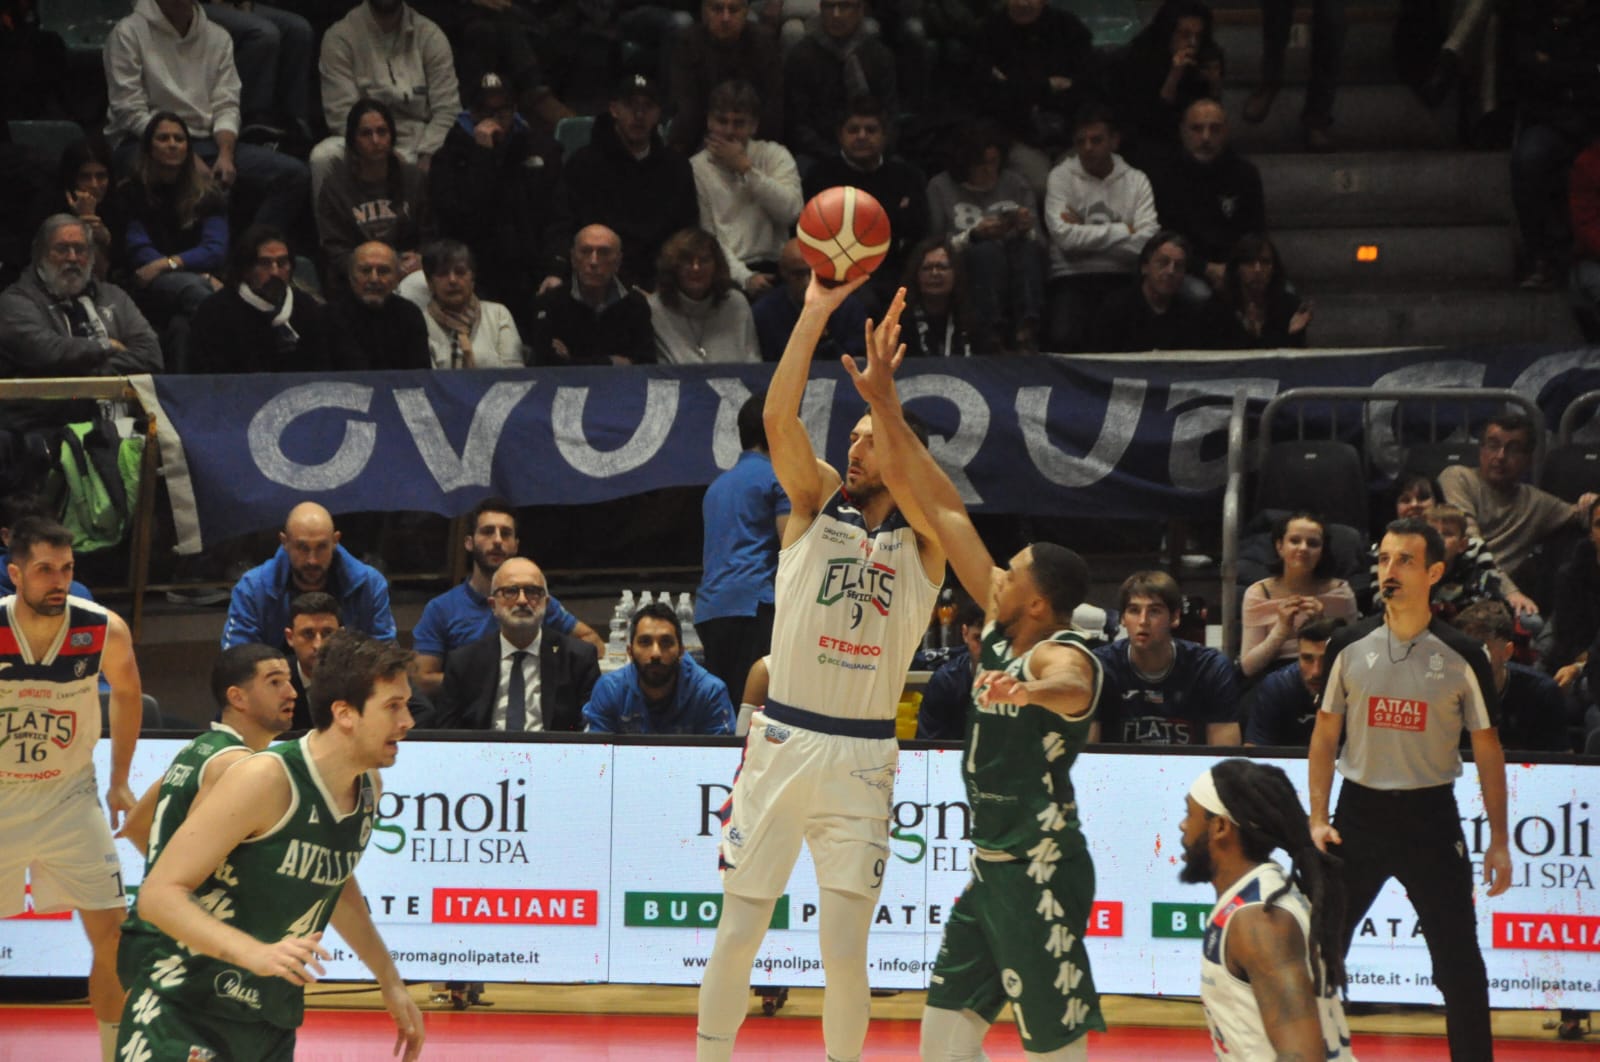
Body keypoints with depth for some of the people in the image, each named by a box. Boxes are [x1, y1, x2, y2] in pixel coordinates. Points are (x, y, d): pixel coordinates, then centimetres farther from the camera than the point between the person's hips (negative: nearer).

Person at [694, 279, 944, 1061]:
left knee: (844, 952, -3)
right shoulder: (816, 503, 6)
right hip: (782, 740, 1)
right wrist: (815, 315, -16)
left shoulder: (924, 538, 4)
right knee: (738, 933, 3)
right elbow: (778, 417, -9)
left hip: (861, 760, -1)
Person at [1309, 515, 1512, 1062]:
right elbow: (1325, 735, 7)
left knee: (1460, 965, -1)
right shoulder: (1350, 646, 0)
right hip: (1360, 811, 2)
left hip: (1431, 817, -2)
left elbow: (1487, 750, 2)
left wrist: (1499, 841, -1)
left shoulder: (1462, 655, -4)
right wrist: (1318, 819, 0)